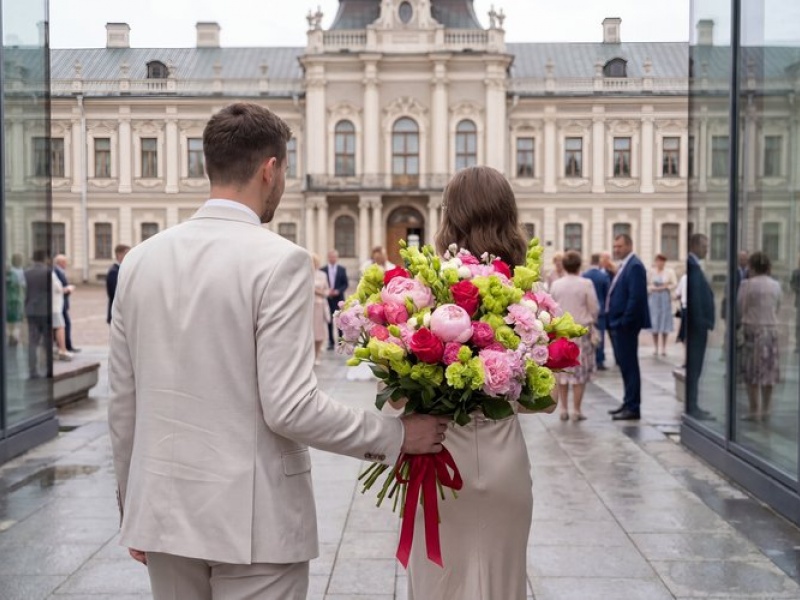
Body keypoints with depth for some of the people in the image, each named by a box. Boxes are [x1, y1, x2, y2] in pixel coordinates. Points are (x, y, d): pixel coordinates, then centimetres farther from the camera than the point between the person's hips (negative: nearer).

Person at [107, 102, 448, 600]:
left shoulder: (140, 260, 2)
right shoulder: (279, 260, -15)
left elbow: (122, 402, 7)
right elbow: (290, 408, -20)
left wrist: (133, 504, 19)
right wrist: (395, 435, -7)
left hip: (163, 513, 6)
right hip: (252, 520, -5)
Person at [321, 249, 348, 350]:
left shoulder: (342, 269, 5)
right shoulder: (323, 270, 3)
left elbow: (346, 284, 3)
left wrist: (338, 291, -12)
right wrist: (326, 291, -13)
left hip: (339, 298, 0)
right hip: (327, 299, 0)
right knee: (329, 321, 2)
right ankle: (330, 342, 8)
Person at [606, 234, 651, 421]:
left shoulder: (634, 266, -14)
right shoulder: (624, 266, 16)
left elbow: (636, 297, -20)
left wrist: (624, 321, -20)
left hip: (625, 325, -10)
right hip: (617, 324, 10)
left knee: (629, 365, -5)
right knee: (625, 365, 15)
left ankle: (633, 408, -1)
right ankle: (629, 402, 23)